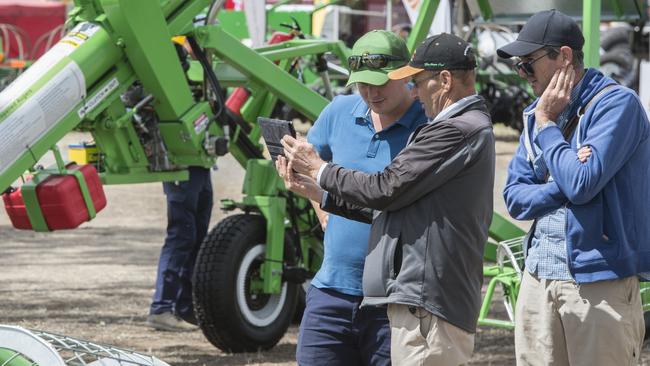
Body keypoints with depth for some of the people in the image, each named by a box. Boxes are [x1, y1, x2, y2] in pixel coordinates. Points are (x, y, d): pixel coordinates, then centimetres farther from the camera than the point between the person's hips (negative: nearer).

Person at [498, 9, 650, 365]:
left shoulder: (616, 103, -9)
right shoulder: (537, 112, 14)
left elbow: (582, 183, -20)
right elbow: (515, 198, 10)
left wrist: (546, 126, -7)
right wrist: (562, 186, -9)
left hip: (600, 279, -7)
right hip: (539, 278, 7)